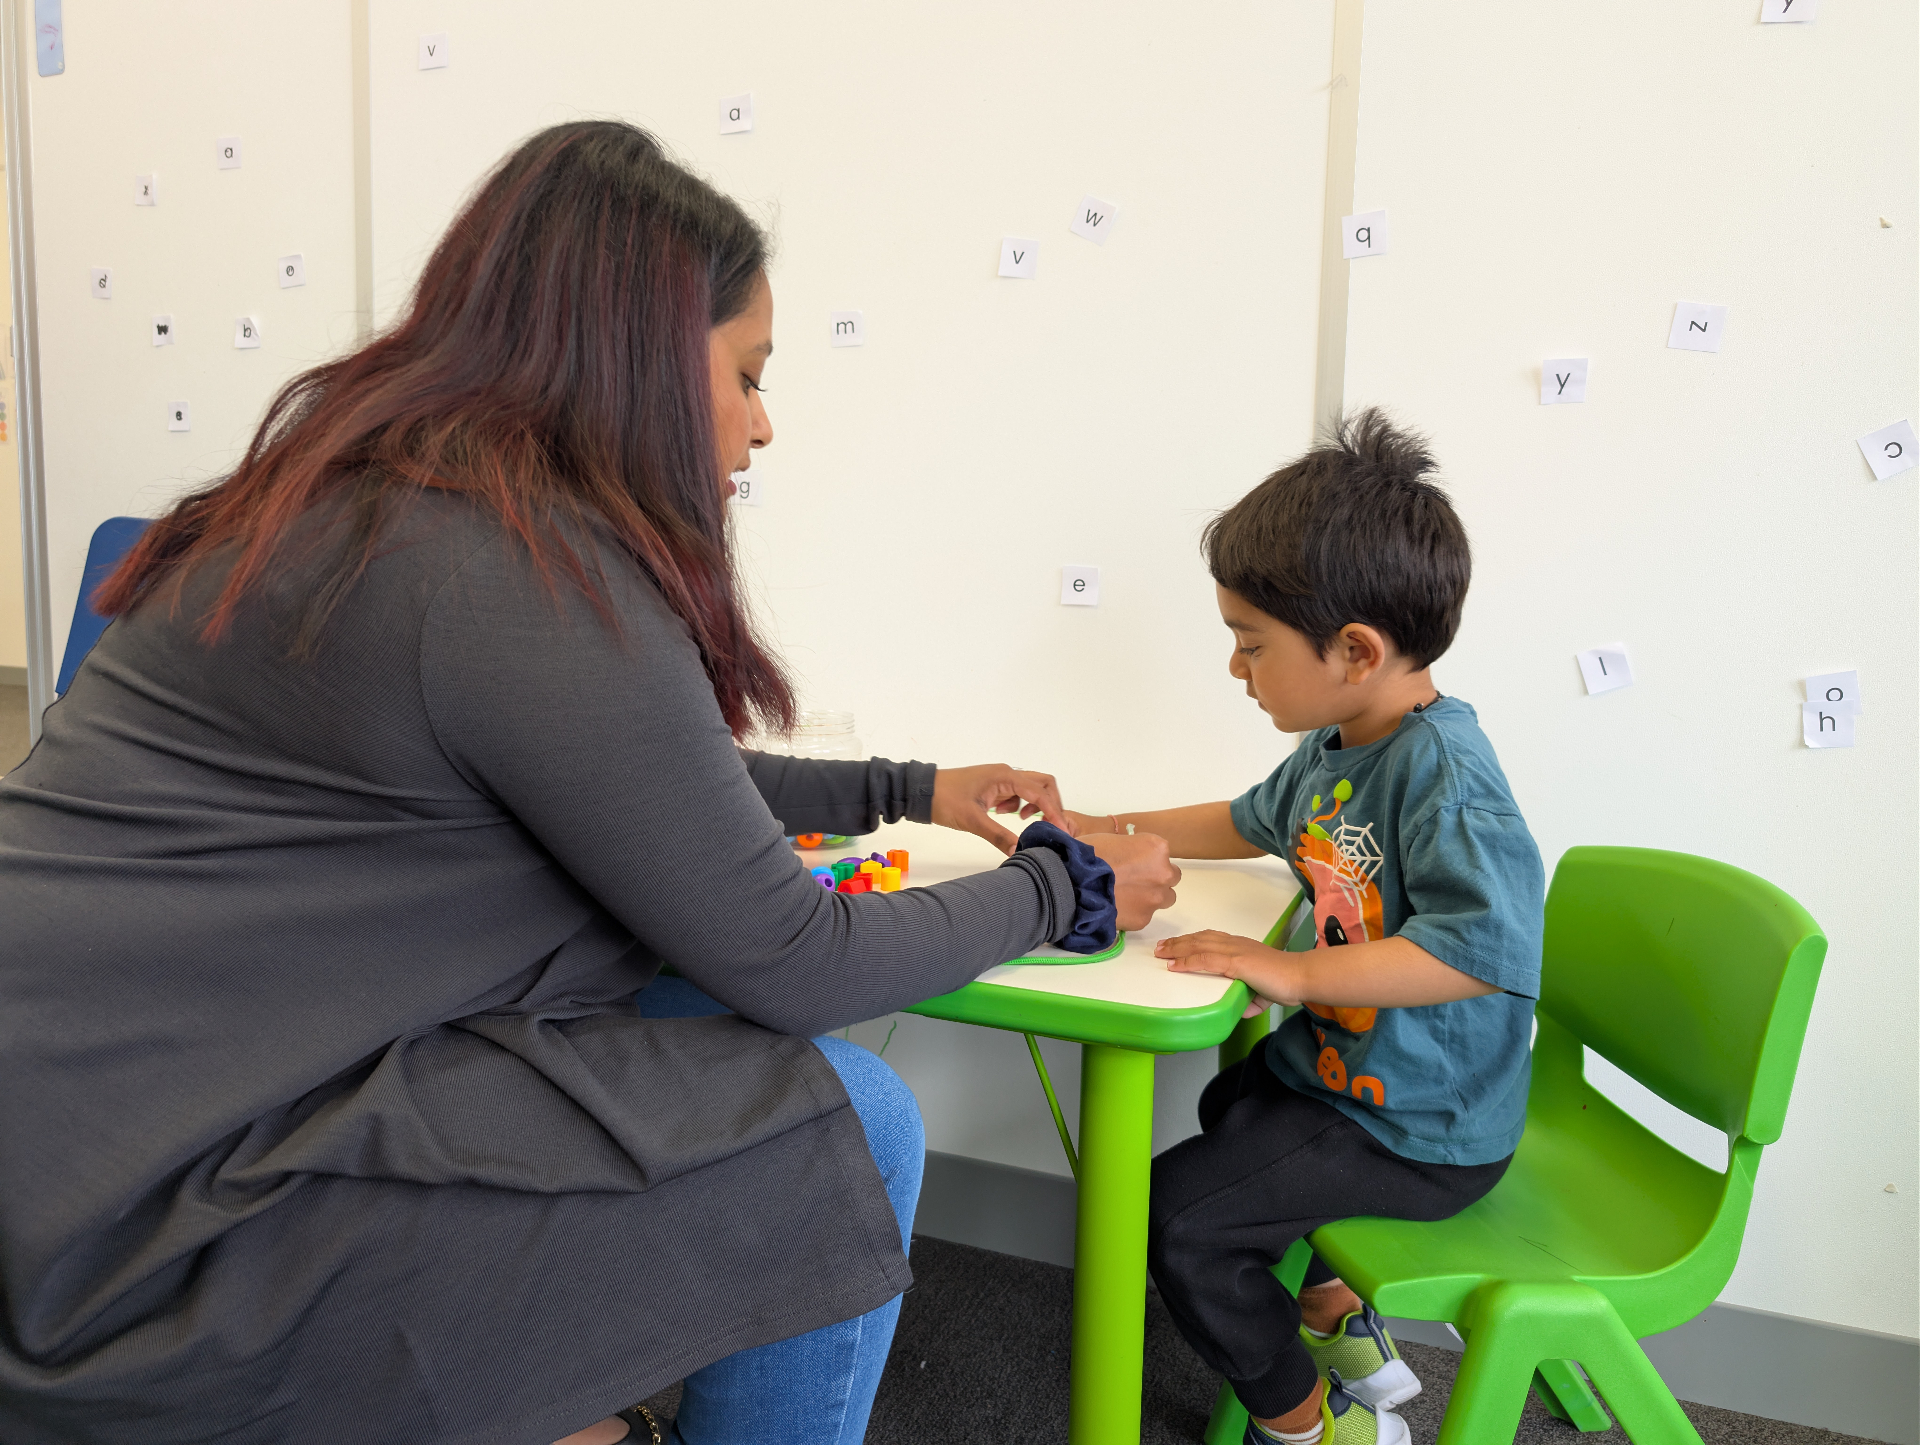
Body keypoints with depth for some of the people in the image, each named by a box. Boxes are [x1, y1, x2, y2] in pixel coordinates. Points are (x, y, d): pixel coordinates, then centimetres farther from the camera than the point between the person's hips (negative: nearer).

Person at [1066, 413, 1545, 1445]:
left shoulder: (1440, 769, -29)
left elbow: (1486, 949, -40)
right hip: (1339, 1062, 10)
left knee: (1176, 1208, -9)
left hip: (1419, 1131, -10)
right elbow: (1251, 824, 19)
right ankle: (1336, 1324, 44)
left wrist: (1292, 971, -34)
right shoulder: (1336, 747, 0)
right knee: (1227, 1106, 32)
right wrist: (1096, 832, 15)